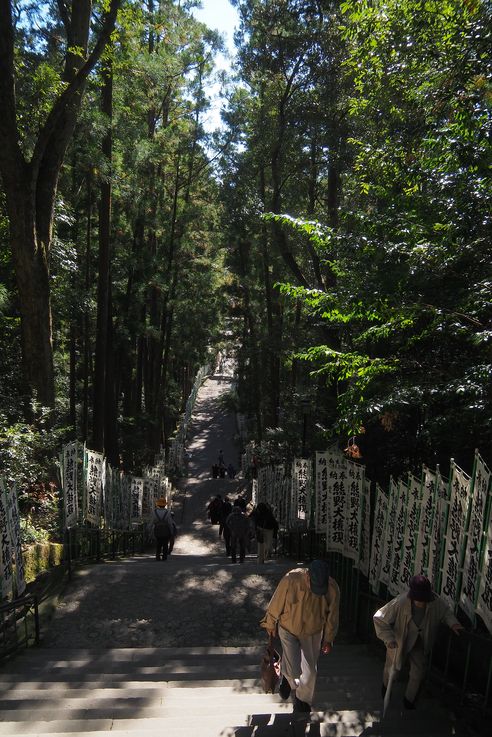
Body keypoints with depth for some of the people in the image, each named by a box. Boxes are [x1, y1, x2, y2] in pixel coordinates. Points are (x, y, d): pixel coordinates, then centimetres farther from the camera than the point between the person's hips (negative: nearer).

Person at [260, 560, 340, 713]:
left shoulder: (333, 588, -26)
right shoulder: (291, 580, -34)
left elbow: (332, 616, -8)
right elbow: (276, 604, -16)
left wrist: (328, 639, 4)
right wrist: (270, 625, -2)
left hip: (313, 633, 2)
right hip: (288, 630, -2)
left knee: (310, 670, 10)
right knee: (293, 670, -6)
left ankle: (303, 699, 40)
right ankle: (288, 678, 32)